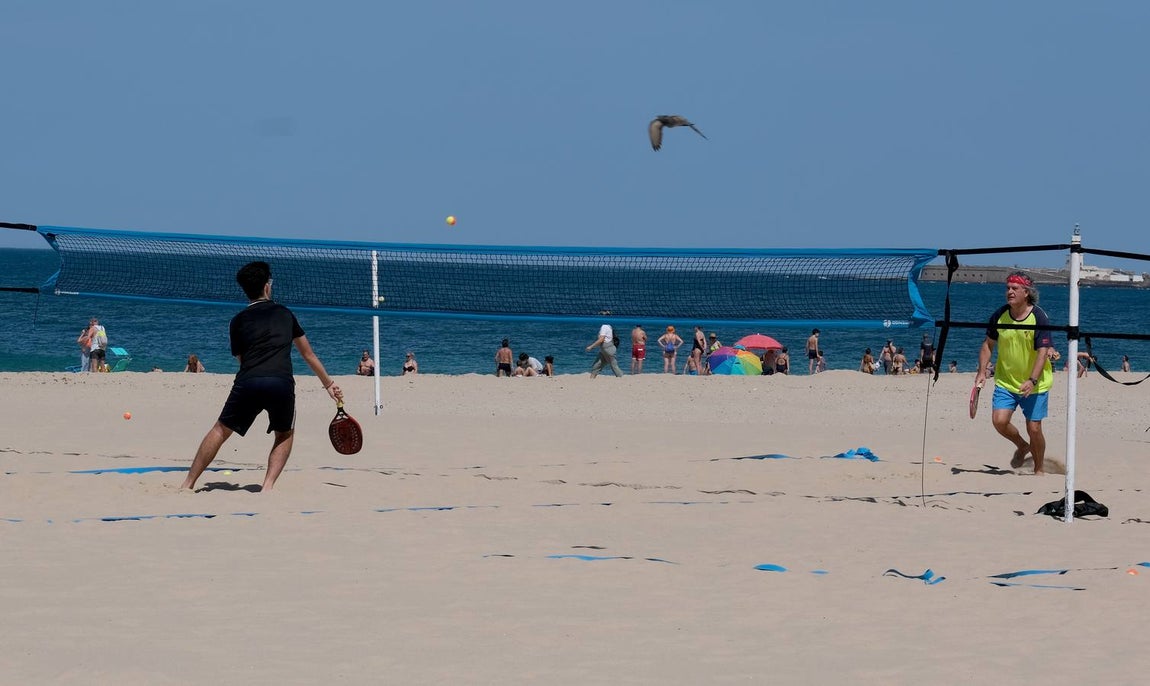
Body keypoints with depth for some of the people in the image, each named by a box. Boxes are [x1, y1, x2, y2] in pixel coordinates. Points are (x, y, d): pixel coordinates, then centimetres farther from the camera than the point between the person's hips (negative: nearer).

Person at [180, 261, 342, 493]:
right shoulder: (285, 313, 22)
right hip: (282, 382, 0)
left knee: (221, 430, 16)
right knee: (285, 435, 23)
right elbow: (308, 354, 30)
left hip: (247, 382, 0)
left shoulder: (238, 321, 20)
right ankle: (268, 485, 7)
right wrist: (329, 384, 41)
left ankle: (188, 484, 15)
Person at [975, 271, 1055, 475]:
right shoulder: (1000, 315, -3)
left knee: (1034, 429, -2)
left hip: (1035, 384, -3)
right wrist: (982, 371, -2)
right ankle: (1022, 447, 18)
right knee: (999, 421, -13)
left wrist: (1032, 380, -31)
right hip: (1005, 380, 3)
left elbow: (1043, 351, -19)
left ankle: (1039, 470, 21)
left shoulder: (1039, 317, -15)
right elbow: (988, 344, 10)